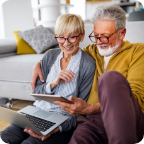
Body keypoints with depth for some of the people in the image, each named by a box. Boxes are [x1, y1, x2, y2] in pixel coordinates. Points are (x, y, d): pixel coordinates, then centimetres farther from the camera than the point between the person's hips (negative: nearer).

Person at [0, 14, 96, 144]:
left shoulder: (88, 65, -9)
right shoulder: (50, 55, 6)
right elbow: (36, 92, 8)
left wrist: (58, 128, -24)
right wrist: (53, 83, -14)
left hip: (64, 120, -4)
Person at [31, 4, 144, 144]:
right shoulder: (92, 51, 22)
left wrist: (89, 108, -18)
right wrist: (39, 64, 17)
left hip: (130, 120, 1)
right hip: (92, 121, 0)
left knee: (110, 77, -31)